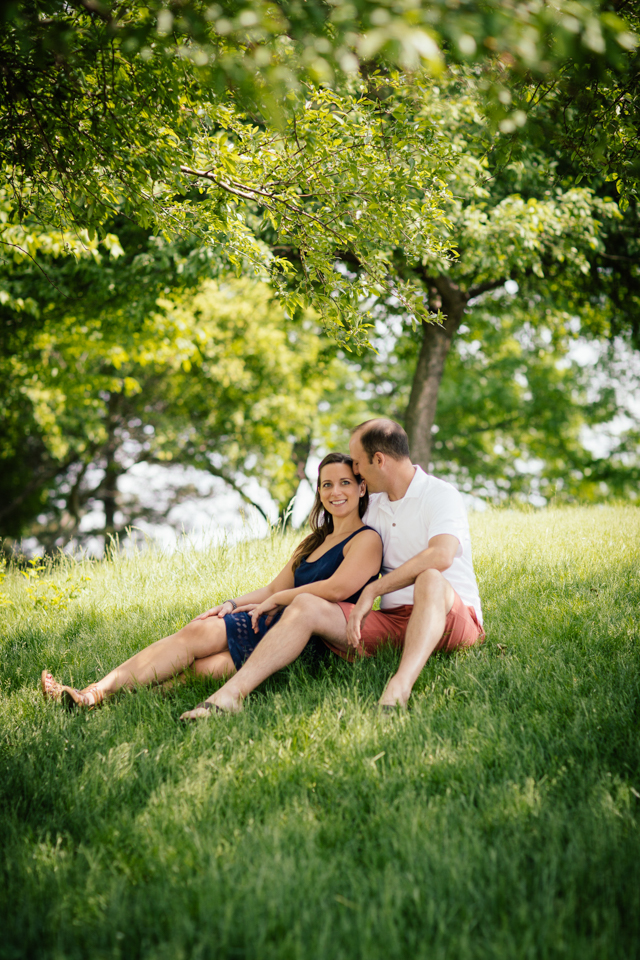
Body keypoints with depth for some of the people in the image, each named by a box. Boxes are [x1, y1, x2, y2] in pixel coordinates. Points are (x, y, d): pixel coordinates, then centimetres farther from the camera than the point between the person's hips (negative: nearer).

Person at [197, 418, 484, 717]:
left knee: (430, 580, -40)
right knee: (306, 606, -14)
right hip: (392, 621, 6)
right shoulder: (375, 505, 19)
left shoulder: (440, 494, -6)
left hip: (451, 617, -6)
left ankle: (400, 686, -60)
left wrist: (372, 591, -22)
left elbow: (441, 556, -27)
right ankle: (230, 694, -28)